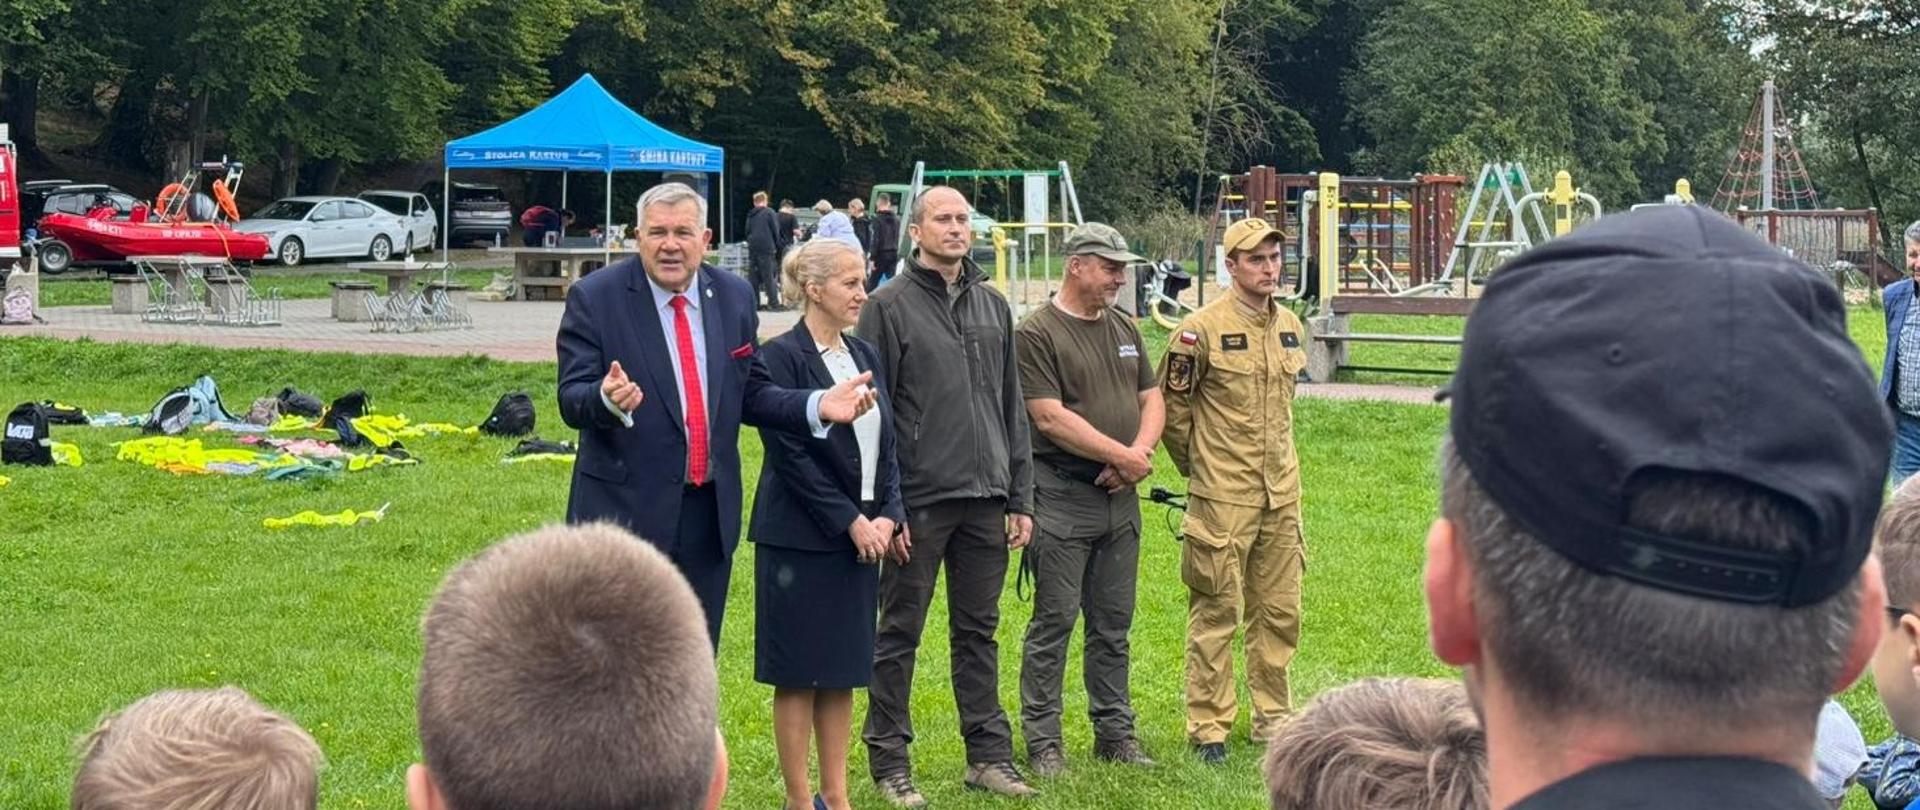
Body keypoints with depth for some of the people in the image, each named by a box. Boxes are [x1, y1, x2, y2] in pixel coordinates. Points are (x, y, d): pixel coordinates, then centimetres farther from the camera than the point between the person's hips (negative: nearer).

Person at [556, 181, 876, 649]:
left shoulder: (734, 297, 6)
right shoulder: (594, 298, -7)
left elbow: (748, 396, 11)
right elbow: (571, 402, -12)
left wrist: (818, 407, -5)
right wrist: (607, 399, -35)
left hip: (708, 512, 5)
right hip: (625, 509, -5)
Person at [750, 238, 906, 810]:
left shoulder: (865, 356, 11)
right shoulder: (781, 358, -11)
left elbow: (885, 443, 12)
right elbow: (789, 454, -15)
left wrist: (888, 515, -2)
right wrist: (850, 520, -14)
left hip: (862, 534, 7)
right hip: (800, 538, -7)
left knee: (843, 673, 10)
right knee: (798, 674, 1)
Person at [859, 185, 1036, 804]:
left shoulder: (993, 307, 12)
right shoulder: (889, 307, -4)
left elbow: (1012, 408, 15)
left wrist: (1020, 498, 10)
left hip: (985, 499, 5)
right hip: (919, 499, -5)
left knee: (978, 631, 12)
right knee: (899, 633, 3)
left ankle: (989, 754, 19)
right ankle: (889, 760, 11)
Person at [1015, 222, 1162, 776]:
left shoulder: (1124, 329, 14)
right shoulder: (1037, 333, -9)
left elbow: (1151, 399, 15)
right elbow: (1051, 418, -16)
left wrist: (1141, 452, -5)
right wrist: (1122, 455, -13)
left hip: (1120, 498, 7)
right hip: (1061, 496, -7)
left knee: (1113, 624, 12)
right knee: (1053, 622, -2)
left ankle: (1115, 731, 20)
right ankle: (1042, 740, 4)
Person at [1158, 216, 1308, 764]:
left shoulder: (1290, 328, 10)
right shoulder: (1202, 329, -10)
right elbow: (1171, 405, -3)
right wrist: (1198, 466, 7)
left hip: (1281, 493, 6)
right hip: (1222, 498, -6)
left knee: (1279, 611, 11)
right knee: (1216, 611, -1)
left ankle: (1273, 718, 23)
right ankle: (1208, 728, 6)